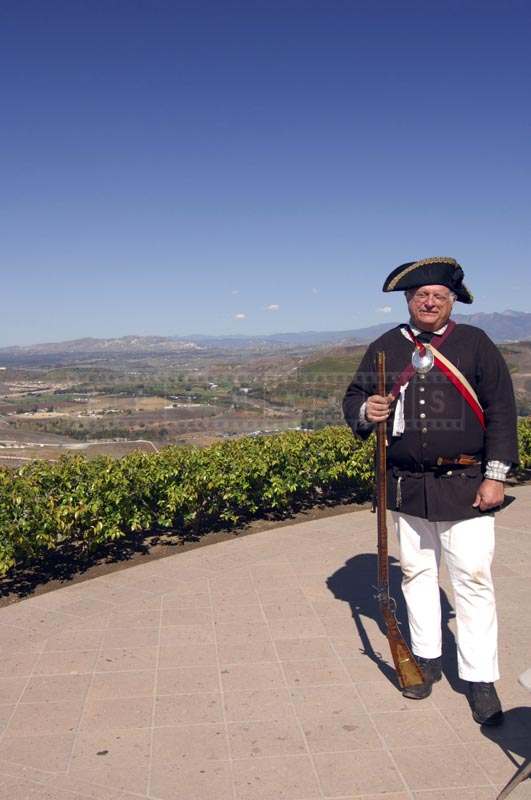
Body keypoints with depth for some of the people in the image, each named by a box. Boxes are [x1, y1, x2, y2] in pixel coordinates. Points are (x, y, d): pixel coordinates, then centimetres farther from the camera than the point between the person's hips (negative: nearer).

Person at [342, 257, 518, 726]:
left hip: (466, 485, -2)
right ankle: (427, 659, 32)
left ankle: (480, 679, 15)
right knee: (417, 573, 14)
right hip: (407, 487, 3)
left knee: (473, 578, 1)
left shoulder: (476, 343, -1)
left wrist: (495, 475, -8)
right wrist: (365, 412, -14)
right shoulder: (385, 348, 5)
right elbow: (353, 399, 10)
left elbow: (502, 411, -2)